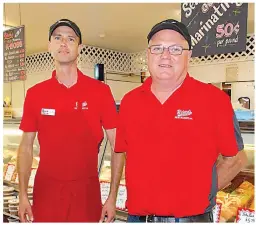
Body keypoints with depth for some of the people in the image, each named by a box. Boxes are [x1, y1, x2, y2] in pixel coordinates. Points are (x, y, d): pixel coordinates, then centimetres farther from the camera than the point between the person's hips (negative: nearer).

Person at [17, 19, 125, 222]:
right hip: (45, 192, 2)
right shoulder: (35, 93, 1)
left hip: (87, 192, -1)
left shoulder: (100, 91, -6)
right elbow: (26, 147, 6)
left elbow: (118, 146, -4)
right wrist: (23, 195, 0)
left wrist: (113, 197, -7)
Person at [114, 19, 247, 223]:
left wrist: (199, 194, -4)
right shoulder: (129, 101, 1)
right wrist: (139, 194, 4)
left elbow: (236, 158, -2)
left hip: (191, 217, -3)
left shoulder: (214, 99, -9)